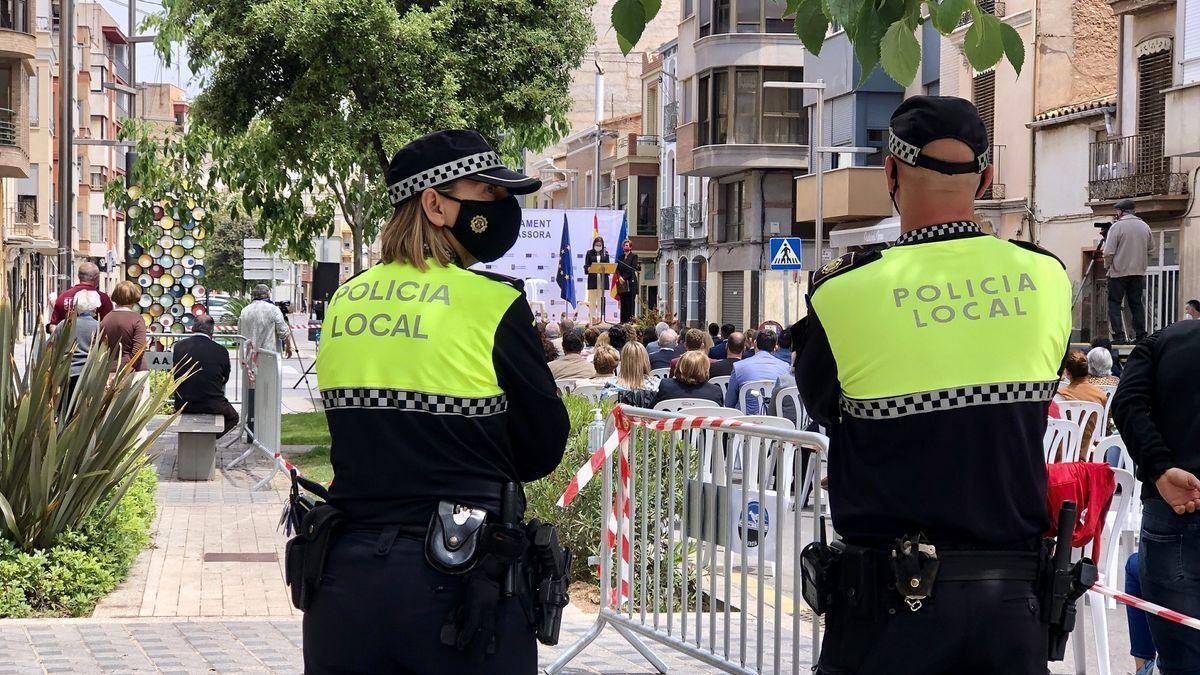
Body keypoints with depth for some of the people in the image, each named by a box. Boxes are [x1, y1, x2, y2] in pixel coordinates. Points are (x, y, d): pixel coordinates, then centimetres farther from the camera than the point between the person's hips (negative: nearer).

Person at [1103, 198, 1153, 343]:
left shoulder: (1117, 226, -10)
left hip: (1119, 272, -5)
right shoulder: (1145, 227, 7)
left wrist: (1107, 266, 4)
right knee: (1136, 303, 10)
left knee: (1114, 303, 0)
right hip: (1139, 272, 5)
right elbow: (1151, 249, 15)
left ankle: (1118, 335, -9)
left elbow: (1109, 252, -12)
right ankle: (1140, 335, 7)